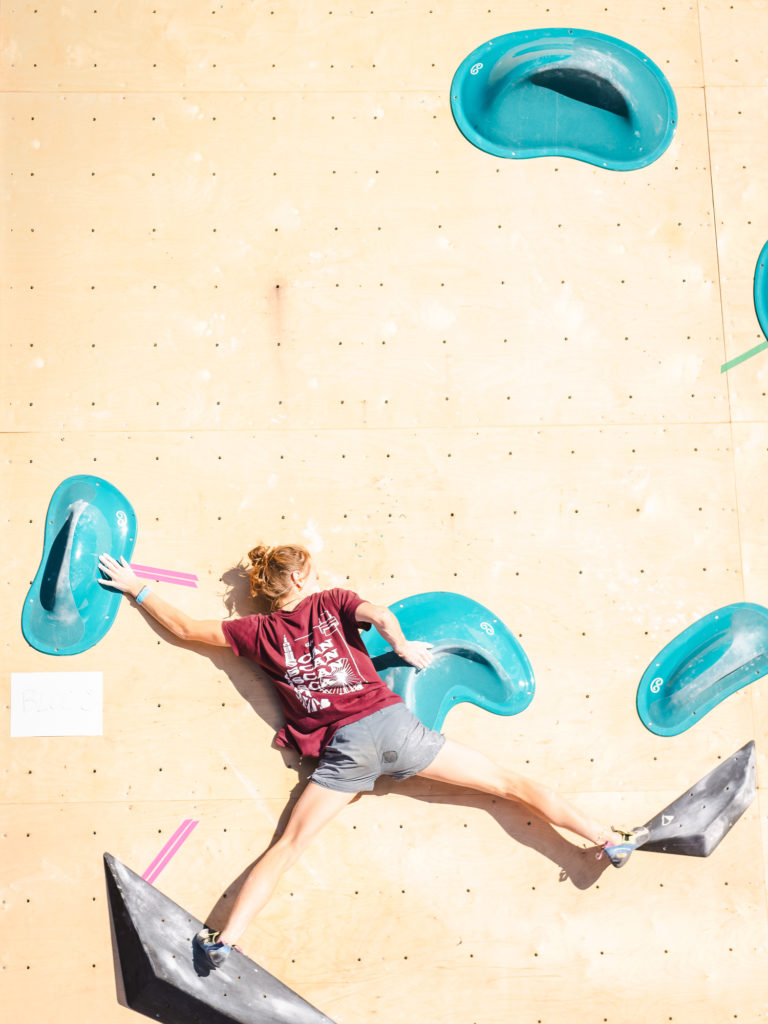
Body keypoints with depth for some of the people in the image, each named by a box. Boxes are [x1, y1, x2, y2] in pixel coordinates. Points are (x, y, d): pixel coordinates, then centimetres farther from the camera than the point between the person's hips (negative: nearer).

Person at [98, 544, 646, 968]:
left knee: (287, 847, 3)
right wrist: (403, 646, 6)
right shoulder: (331, 601, 10)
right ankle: (611, 839, 10)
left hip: (342, 747, 0)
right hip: (392, 722, 0)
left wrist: (137, 588, 28)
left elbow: (186, 628, 17)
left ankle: (225, 940, -10)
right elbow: (380, 614, -11)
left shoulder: (259, 631, 13)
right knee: (508, 781, 6)